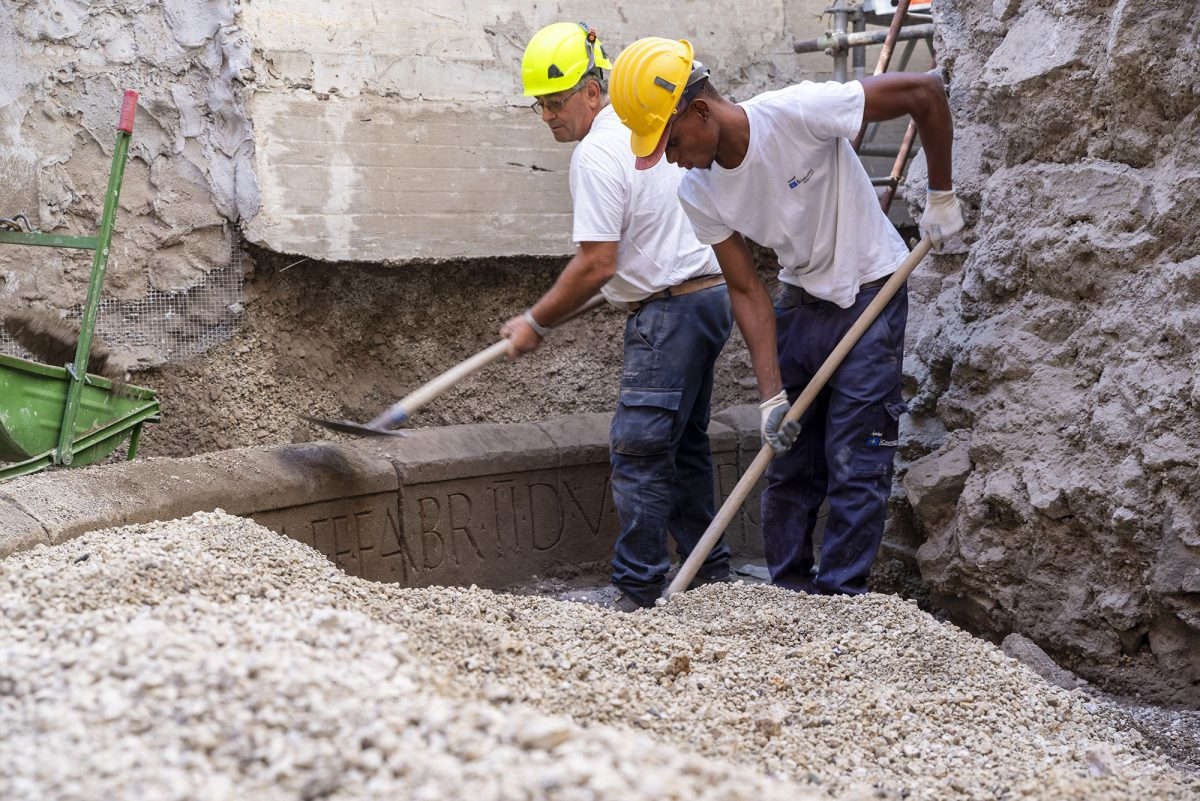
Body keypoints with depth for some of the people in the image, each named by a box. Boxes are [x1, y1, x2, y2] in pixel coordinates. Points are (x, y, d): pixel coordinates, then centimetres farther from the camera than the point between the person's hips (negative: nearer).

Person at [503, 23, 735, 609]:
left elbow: (596, 265, -18)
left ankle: (638, 595, -7)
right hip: (708, 294, 10)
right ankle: (710, 576, 23)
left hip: (671, 311, -10)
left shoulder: (596, 153, -16)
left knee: (638, 451, -9)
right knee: (683, 445, 17)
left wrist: (536, 323, -8)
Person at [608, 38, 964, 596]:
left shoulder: (798, 112, -27)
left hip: (870, 296, -5)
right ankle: (789, 596, 20)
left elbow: (925, 92, -20)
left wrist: (941, 197, -13)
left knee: (854, 466, -6)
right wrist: (771, 395, -13)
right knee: (786, 461, 7)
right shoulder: (698, 194, -9)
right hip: (799, 303, 6)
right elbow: (747, 293, -5)